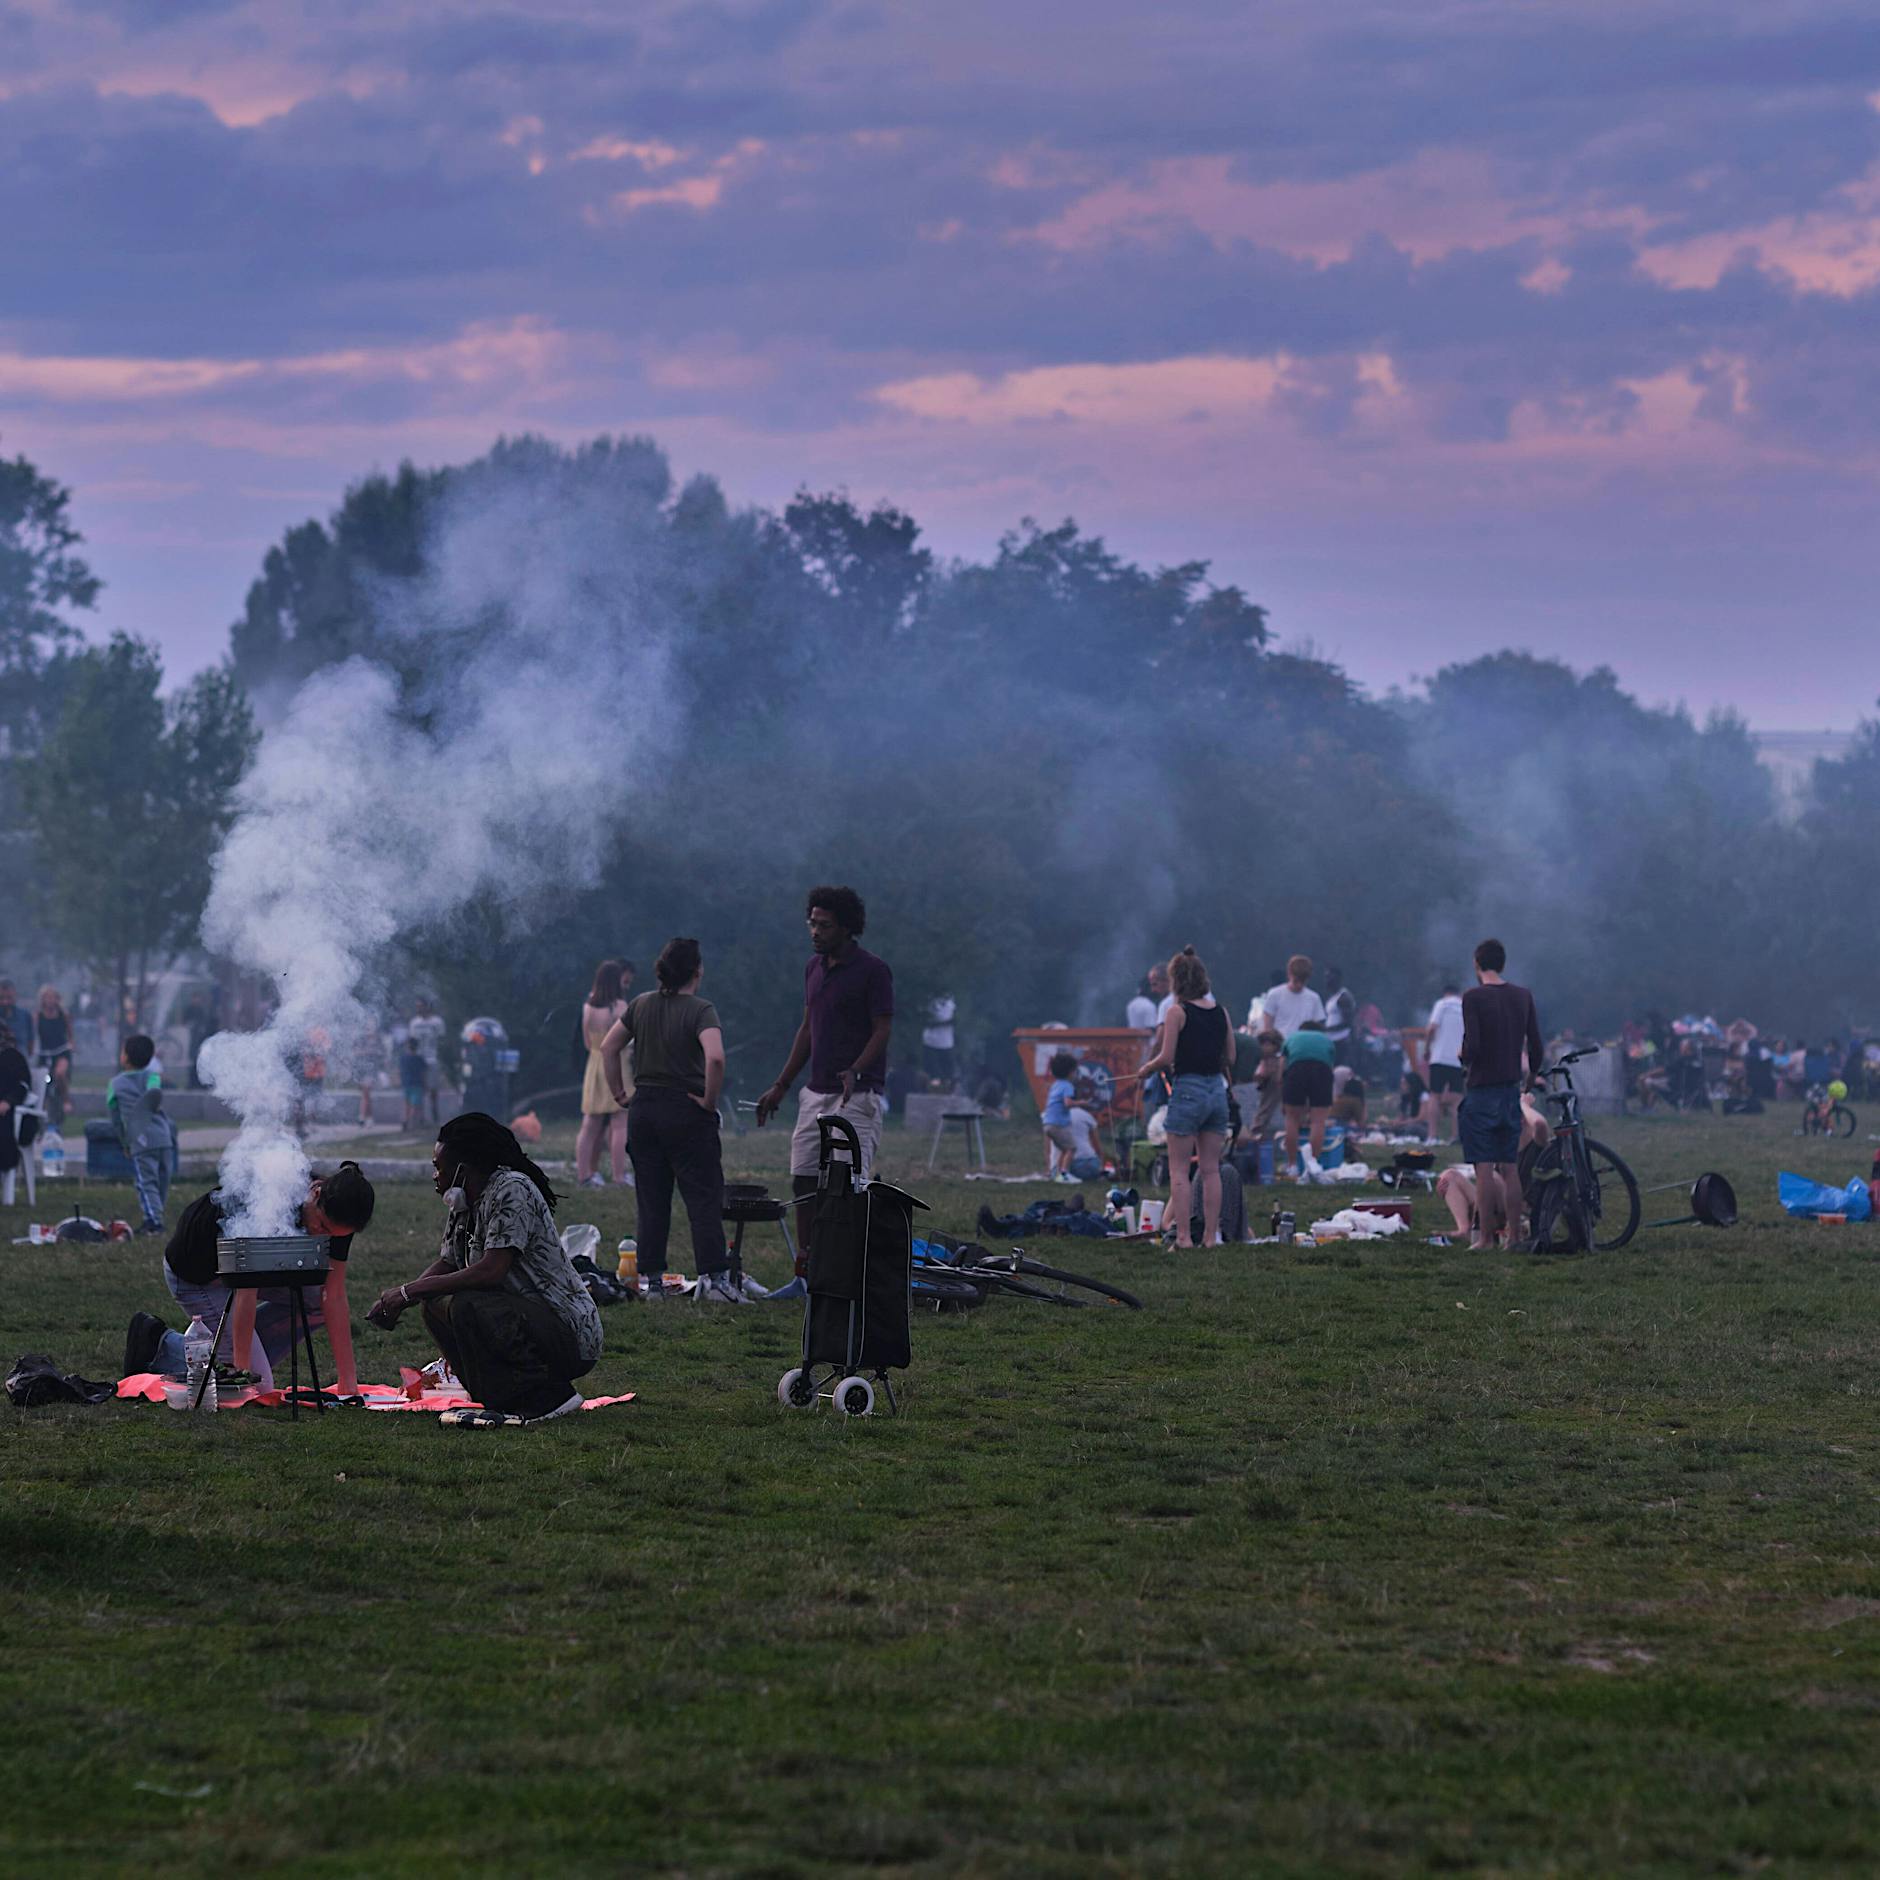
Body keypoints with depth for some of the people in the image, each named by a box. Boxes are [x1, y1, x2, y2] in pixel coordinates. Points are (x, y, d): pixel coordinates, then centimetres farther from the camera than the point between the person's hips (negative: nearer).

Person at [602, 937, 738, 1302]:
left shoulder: (641, 1005, 5)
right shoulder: (700, 1010, -12)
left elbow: (608, 1047, 9)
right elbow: (715, 1057, -26)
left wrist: (620, 1093, 13)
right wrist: (709, 1100, -13)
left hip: (643, 1109, 5)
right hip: (686, 1112, -5)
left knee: (651, 1200, 10)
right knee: (703, 1198, -2)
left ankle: (651, 1280, 10)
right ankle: (713, 1278, -9)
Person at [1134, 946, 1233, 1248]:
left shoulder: (1178, 1012, -9)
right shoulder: (1219, 1011, 7)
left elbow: (1166, 1057, -12)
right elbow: (1230, 1058, 10)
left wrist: (1145, 1069, 6)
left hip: (1188, 1090, -5)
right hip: (1217, 1090, 5)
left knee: (1179, 1170, 0)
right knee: (1211, 1169, 10)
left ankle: (1184, 1236, -6)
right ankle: (1211, 1235, 9)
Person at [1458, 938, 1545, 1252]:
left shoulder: (1474, 997, -10)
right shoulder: (1523, 996, 6)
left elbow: (1472, 1046, -18)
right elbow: (1536, 1047, 6)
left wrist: (1465, 1061, 4)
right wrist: (1533, 1076, 23)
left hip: (1481, 1092, -5)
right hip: (1511, 1091, 5)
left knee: (1484, 1170, -4)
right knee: (1509, 1170, 9)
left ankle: (1485, 1236, -5)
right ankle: (1513, 1236, 9)